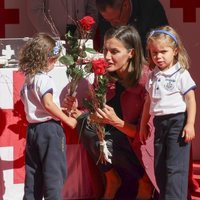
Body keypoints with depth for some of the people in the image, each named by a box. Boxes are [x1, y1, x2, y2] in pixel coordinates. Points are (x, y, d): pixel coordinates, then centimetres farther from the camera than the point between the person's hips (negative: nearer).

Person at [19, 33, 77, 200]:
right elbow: (48, 104, -24)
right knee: (54, 172, -3)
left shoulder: (28, 80, 11)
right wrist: (67, 120, -17)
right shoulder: (44, 79, -15)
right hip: (49, 128, -8)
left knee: (33, 172, 12)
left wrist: (58, 110, 20)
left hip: (33, 128, 8)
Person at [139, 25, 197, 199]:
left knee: (175, 167, -10)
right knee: (160, 168, 11)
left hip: (177, 121, -7)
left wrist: (190, 124, -16)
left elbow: (191, 99, -9)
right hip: (160, 123, 7)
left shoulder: (181, 74, -8)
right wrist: (143, 125, 19)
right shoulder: (153, 76, 11)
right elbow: (149, 101, 18)